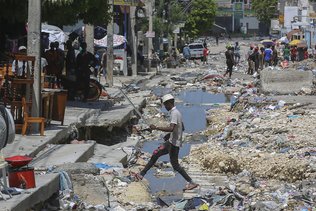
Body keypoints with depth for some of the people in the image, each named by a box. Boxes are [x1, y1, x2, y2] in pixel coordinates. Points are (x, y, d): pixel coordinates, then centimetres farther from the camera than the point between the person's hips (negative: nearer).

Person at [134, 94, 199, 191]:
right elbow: (182, 128, 23)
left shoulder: (174, 113, -19)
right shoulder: (176, 112, 12)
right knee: (155, 154, 13)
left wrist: (156, 127, -28)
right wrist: (169, 134, 19)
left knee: (175, 165, -5)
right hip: (171, 141, 10)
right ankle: (141, 174, 18)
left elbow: (171, 128, -34)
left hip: (174, 143, -10)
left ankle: (191, 183, -1)